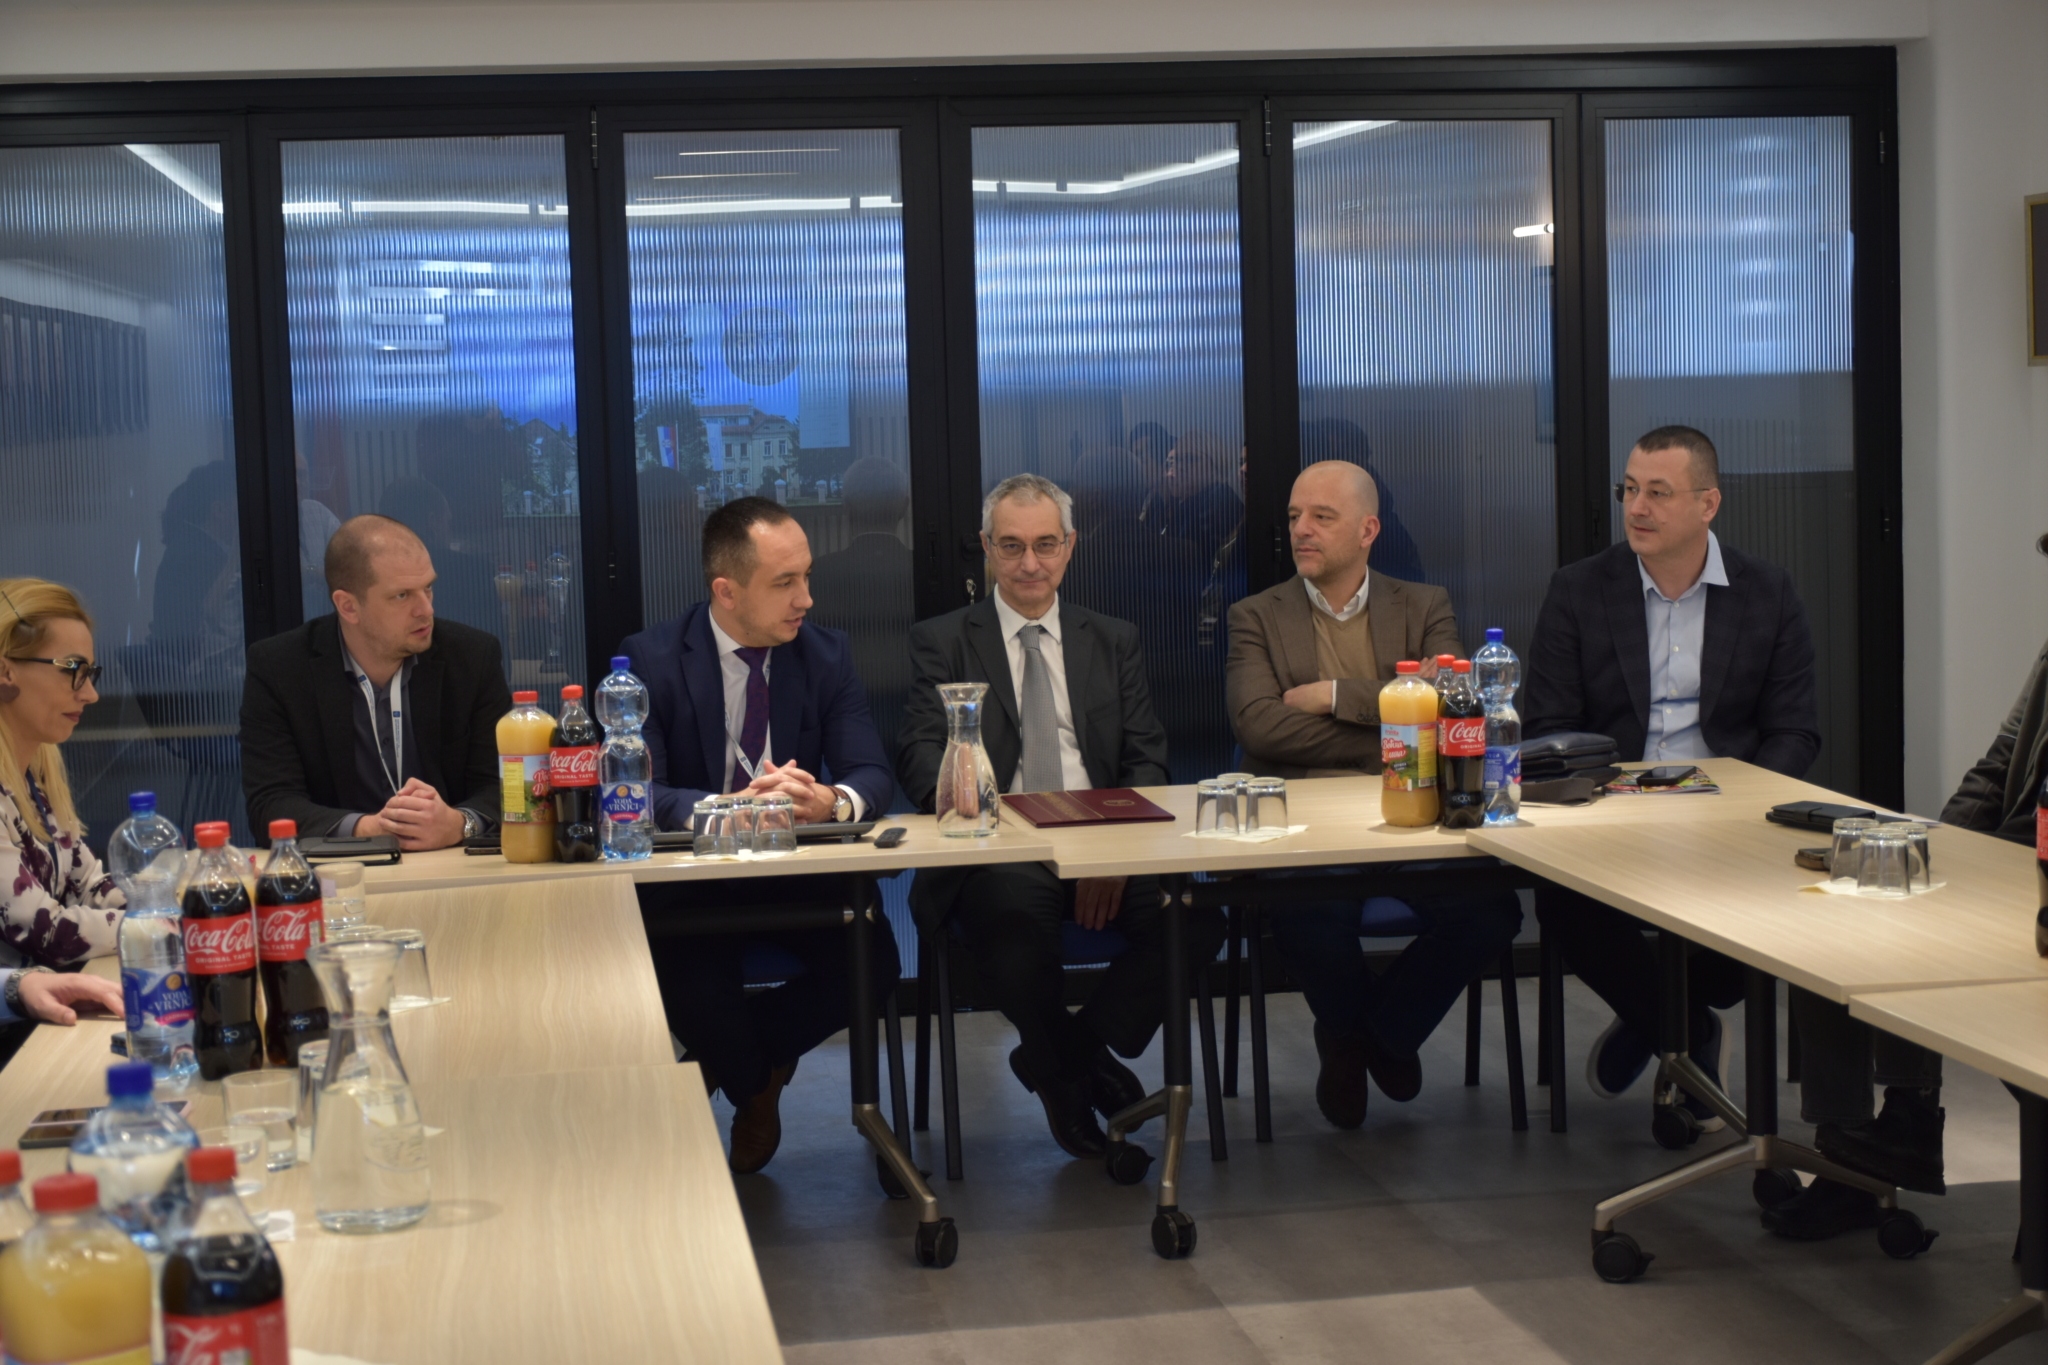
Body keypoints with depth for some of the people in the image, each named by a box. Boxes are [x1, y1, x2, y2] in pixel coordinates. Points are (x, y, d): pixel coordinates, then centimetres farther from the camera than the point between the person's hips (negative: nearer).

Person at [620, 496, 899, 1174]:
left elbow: (873, 775, -5)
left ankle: (721, 1061, 4)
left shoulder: (826, 654, 3)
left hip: (801, 872, 3)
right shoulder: (650, 659, -8)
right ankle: (756, 1085, 2)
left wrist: (832, 801, -31)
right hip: (690, 879, -3)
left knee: (873, 965, -23)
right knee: (691, 981, -33)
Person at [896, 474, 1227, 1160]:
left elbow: (1147, 762, 10)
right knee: (1013, 916, -37)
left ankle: (1059, 1054, -1)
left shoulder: (1115, 641, 19)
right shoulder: (941, 642, 12)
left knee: (1196, 919, -27)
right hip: (995, 853, -2)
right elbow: (919, 757, -3)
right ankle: (1079, 1061, -4)